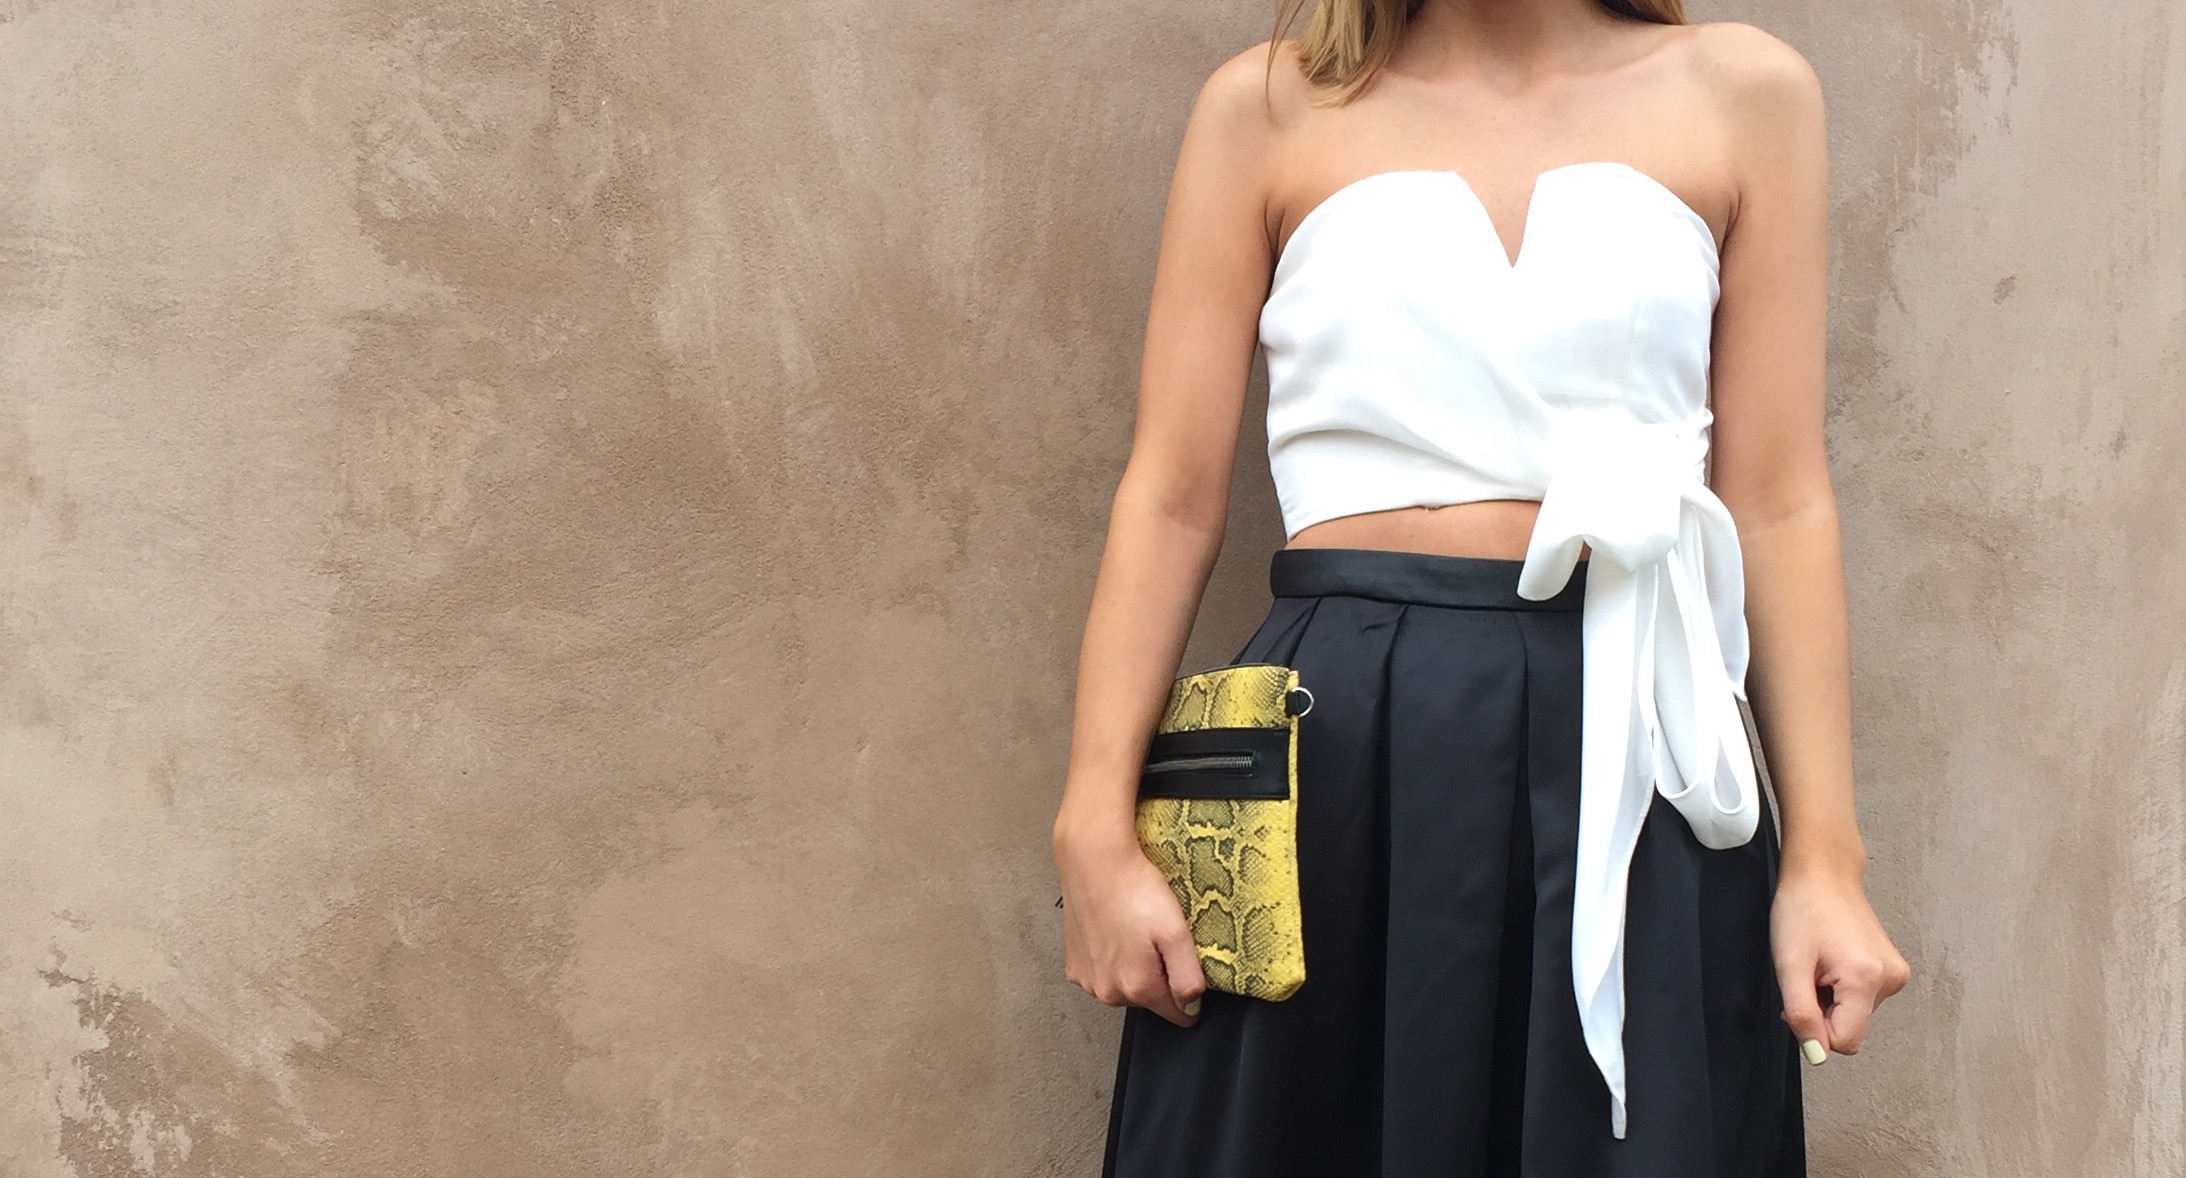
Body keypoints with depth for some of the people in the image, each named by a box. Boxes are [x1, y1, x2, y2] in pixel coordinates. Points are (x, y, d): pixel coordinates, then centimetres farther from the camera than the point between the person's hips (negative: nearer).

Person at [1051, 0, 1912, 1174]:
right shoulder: (1266, 107, 6)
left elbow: (1780, 509, 4)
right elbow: (1171, 499, 2)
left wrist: (1823, 857, -1)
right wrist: (1095, 827, -6)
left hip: (1632, 763, 1)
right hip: (1335, 746, 0)